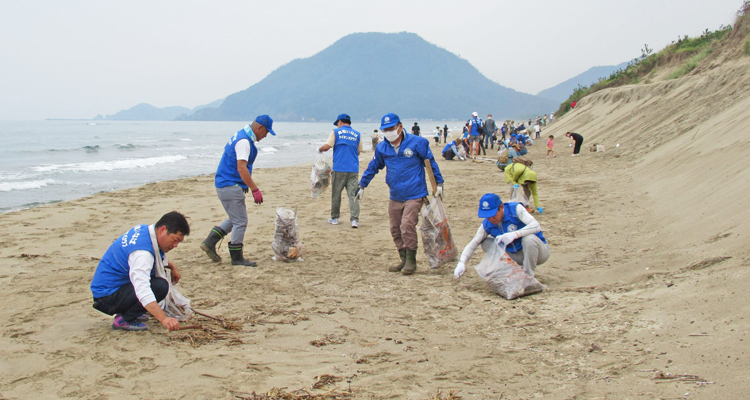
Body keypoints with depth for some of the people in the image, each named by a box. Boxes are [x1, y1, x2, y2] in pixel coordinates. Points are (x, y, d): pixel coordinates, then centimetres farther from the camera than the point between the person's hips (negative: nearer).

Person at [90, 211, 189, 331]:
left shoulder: (143, 229, 1)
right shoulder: (141, 252, -29)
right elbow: (142, 290, -41)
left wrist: (171, 266, 10)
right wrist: (163, 319, -49)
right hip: (107, 296, -10)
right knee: (160, 286, -24)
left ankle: (126, 312, 11)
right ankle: (124, 319, -10)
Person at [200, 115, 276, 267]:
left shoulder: (241, 136, 15)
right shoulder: (244, 141, -18)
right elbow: (241, 168, -24)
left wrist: (247, 186, 27)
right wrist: (255, 189, -24)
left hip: (224, 184, 10)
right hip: (230, 186, -10)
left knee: (235, 219, 17)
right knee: (240, 222, -4)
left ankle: (209, 243, 16)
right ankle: (237, 258, 4)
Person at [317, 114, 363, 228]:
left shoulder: (335, 132, 2)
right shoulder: (357, 135, 11)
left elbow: (327, 146, -6)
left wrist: (319, 149, 14)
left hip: (339, 169, -2)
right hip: (353, 169, 2)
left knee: (336, 194, 10)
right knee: (353, 194, -1)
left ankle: (334, 218, 18)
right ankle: (354, 219, -10)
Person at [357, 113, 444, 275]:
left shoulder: (417, 143, -6)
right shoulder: (382, 148, 7)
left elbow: (431, 163, 2)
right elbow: (373, 167, 21)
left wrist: (439, 184, 2)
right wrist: (362, 186, 24)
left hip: (414, 195, -5)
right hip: (395, 197, 6)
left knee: (407, 227, -16)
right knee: (395, 229, 8)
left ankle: (411, 261, -3)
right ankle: (404, 260, 20)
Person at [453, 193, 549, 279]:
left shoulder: (515, 209, -21)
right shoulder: (487, 224, -8)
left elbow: (536, 226, -34)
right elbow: (472, 244, -7)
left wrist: (514, 234, -48)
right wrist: (462, 262, -25)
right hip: (517, 256, 5)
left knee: (529, 239, -37)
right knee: (486, 243, -8)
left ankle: (529, 277, -19)